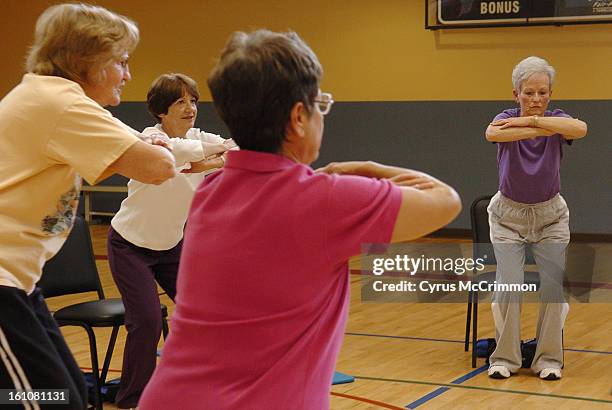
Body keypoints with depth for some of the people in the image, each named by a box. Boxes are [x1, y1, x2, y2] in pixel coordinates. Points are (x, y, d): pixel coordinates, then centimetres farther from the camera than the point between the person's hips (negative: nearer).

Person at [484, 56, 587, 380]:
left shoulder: (556, 120, -12)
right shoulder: (507, 118, -14)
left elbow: (580, 128, -38)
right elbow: (493, 134, -41)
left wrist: (529, 121, -41)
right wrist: (545, 128, -45)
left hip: (550, 216, 1)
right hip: (508, 216, -1)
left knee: (553, 284, -11)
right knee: (510, 284, -15)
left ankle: (548, 359, 5)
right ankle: (505, 357, 1)